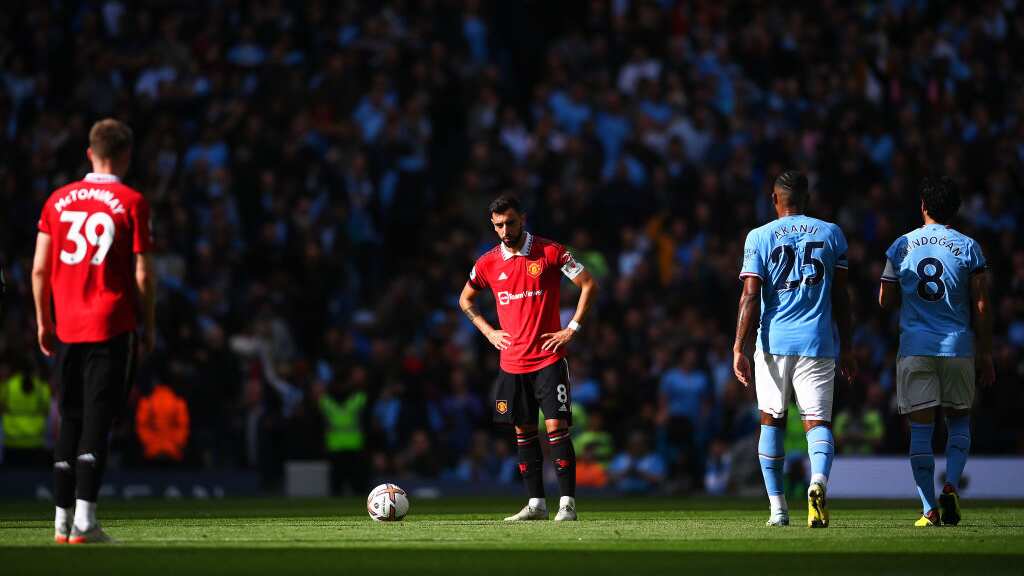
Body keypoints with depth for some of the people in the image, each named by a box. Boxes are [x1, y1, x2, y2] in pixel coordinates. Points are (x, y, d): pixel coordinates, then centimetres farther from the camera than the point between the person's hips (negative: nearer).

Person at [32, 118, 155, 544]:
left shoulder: (59, 200, 8)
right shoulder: (131, 203, -4)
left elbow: (39, 269, 7)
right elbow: (142, 275, -5)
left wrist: (43, 322, 16)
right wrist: (149, 328, 4)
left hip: (67, 328, 4)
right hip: (112, 327, -4)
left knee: (70, 420, 11)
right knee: (97, 421, -5)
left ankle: (62, 520, 11)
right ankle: (84, 519, -14)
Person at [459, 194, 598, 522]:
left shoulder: (550, 252, -5)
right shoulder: (488, 263, 5)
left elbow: (589, 285, -1)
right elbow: (465, 300, 22)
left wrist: (572, 329, -6)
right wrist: (488, 331, 8)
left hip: (549, 359, -4)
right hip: (512, 362, 4)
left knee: (556, 427, -10)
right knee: (524, 432, 6)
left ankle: (567, 503, -8)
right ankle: (536, 503, 12)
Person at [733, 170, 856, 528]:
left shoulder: (760, 237, 2)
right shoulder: (831, 234, 8)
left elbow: (750, 296, -6)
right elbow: (841, 297, 9)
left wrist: (738, 349, -7)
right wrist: (846, 349, 15)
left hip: (773, 342, 0)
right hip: (817, 343, 0)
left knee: (772, 421, 14)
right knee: (817, 421, -1)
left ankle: (778, 507, 12)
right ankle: (818, 481, -31)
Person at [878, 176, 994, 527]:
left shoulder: (901, 246, 3)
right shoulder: (968, 248, 0)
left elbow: (886, 300, 9)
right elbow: (981, 307, -1)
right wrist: (985, 354, 6)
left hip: (915, 349, 0)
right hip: (958, 347, 0)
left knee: (921, 428, 2)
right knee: (959, 421, 17)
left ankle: (930, 510, -2)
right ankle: (951, 487, -5)